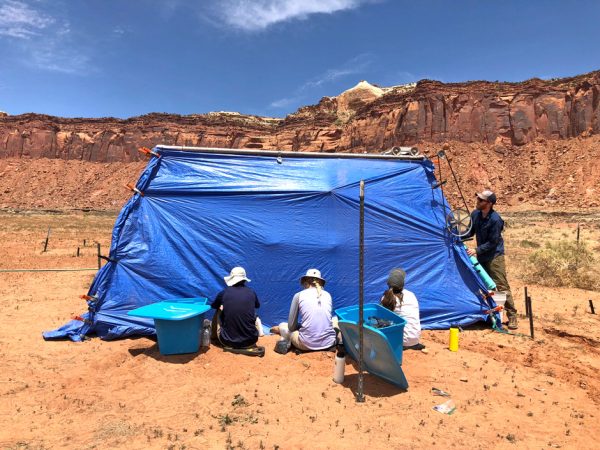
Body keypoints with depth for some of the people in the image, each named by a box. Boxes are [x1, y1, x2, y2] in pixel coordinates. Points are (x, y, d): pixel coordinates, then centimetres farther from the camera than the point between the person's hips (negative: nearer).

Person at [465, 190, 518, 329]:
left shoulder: (495, 220, -22)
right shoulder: (475, 214, 0)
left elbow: (492, 243, -19)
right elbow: (471, 232, 13)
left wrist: (477, 250, -22)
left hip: (494, 257, -8)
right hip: (481, 257, 8)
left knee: (501, 286, -7)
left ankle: (512, 316, 2)